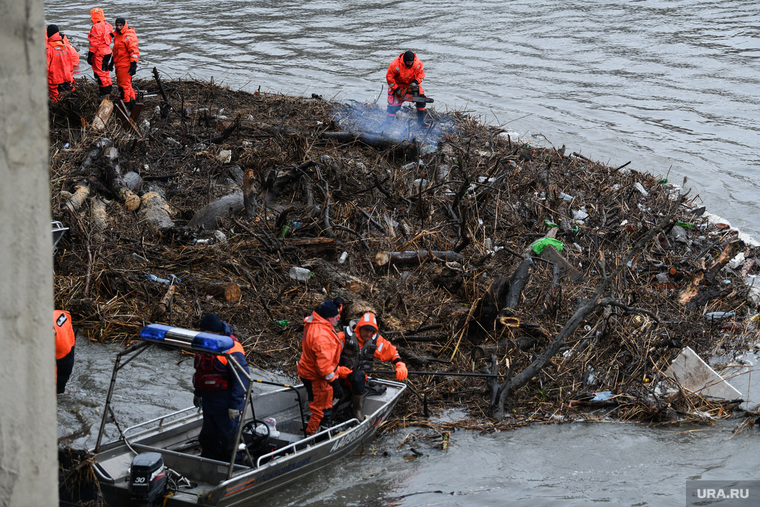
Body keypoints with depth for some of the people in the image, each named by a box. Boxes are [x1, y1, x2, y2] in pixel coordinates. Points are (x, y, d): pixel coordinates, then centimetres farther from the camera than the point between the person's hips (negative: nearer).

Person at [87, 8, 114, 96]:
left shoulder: (96, 27, -17)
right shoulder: (108, 25, 10)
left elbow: (94, 43, -18)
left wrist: (90, 55, -14)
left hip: (99, 53, -9)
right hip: (107, 52, 9)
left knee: (100, 73, -3)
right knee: (105, 72, 19)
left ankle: (105, 93, -1)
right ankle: (109, 89, 25)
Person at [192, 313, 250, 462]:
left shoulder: (232, 350, -22)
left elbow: (242, 379, -22)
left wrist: (235, 405, -22)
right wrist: (198, 393, 26)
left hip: (226, 403, -9)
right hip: (209, 400, 9)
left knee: (229, 437, 2)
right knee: (208, 437, 18)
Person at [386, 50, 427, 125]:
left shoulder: (418, 64, -24)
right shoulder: (395, 65, -33)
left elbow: (421, 74, -8)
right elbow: (389, 77, -23)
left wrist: (415, 82, -25)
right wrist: (397, 89, -22)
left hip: (411, 84, 3)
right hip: (397, 84, -3)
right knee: (394, 104, -9)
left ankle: (421, 121, 2)